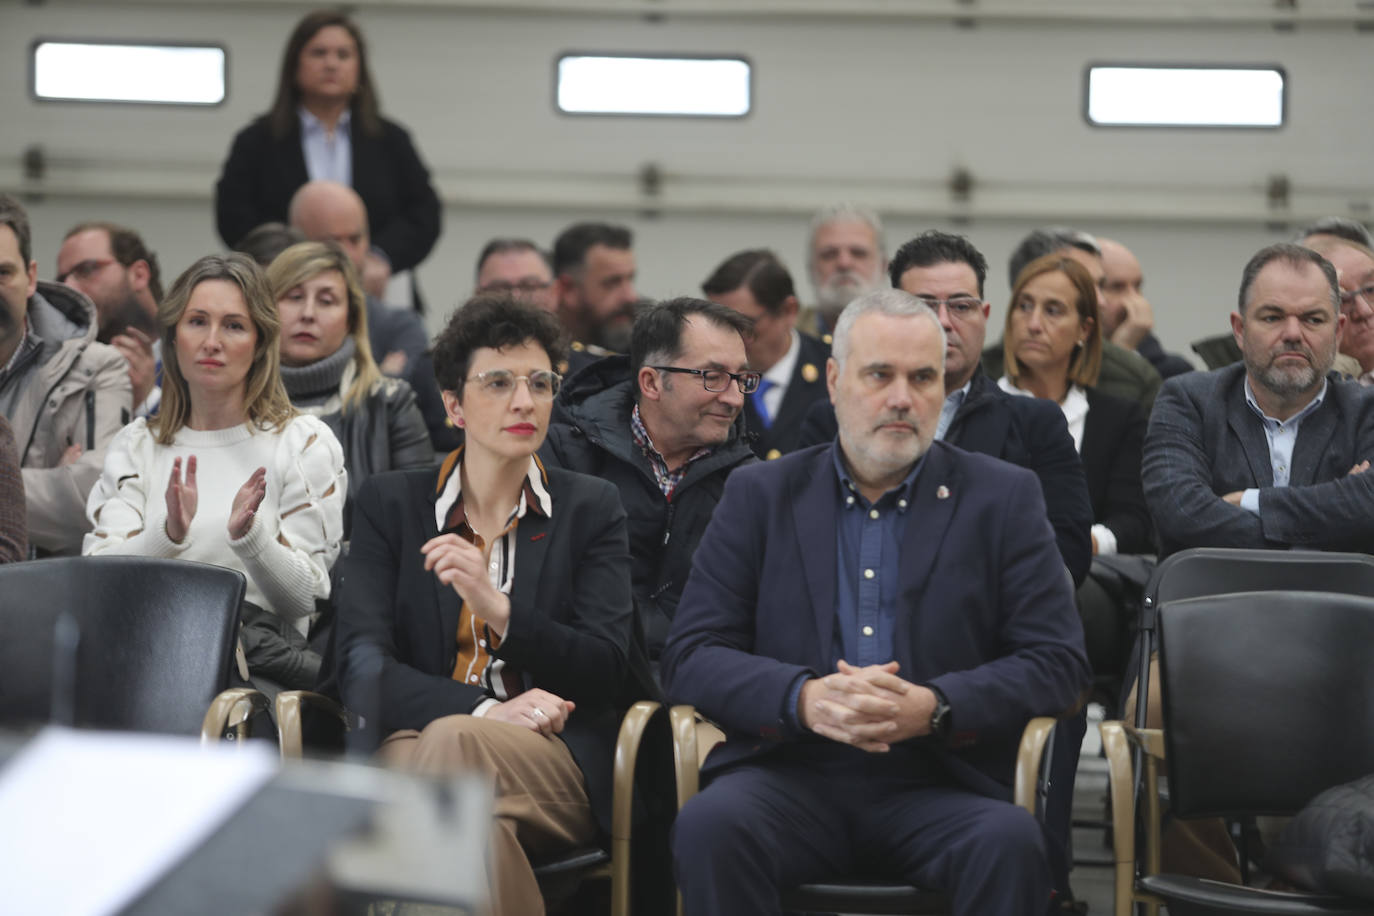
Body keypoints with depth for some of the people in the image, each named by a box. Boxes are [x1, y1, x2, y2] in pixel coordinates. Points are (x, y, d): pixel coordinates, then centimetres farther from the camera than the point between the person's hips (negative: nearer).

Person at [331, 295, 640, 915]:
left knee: (454, 743, -36)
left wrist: (497, 607, -14)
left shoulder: (592, 509, 14)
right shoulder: (388, 504, 13)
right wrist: (485, 709, -17)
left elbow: (605, 670, 4)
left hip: (556, 761, 0)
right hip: (414, 742, 0)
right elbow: (360, 665, 1)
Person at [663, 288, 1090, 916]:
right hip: (790, 779, 1)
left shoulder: (1003, 499, 11)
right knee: (710, 826, -32)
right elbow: (690, 658, 5)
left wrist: (933, 707, -15)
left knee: (1011, 842, -33)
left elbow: (1058, 663, 3)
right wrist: (804, 698, -16)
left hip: (938, 785, 0)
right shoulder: (760, 496, 13)